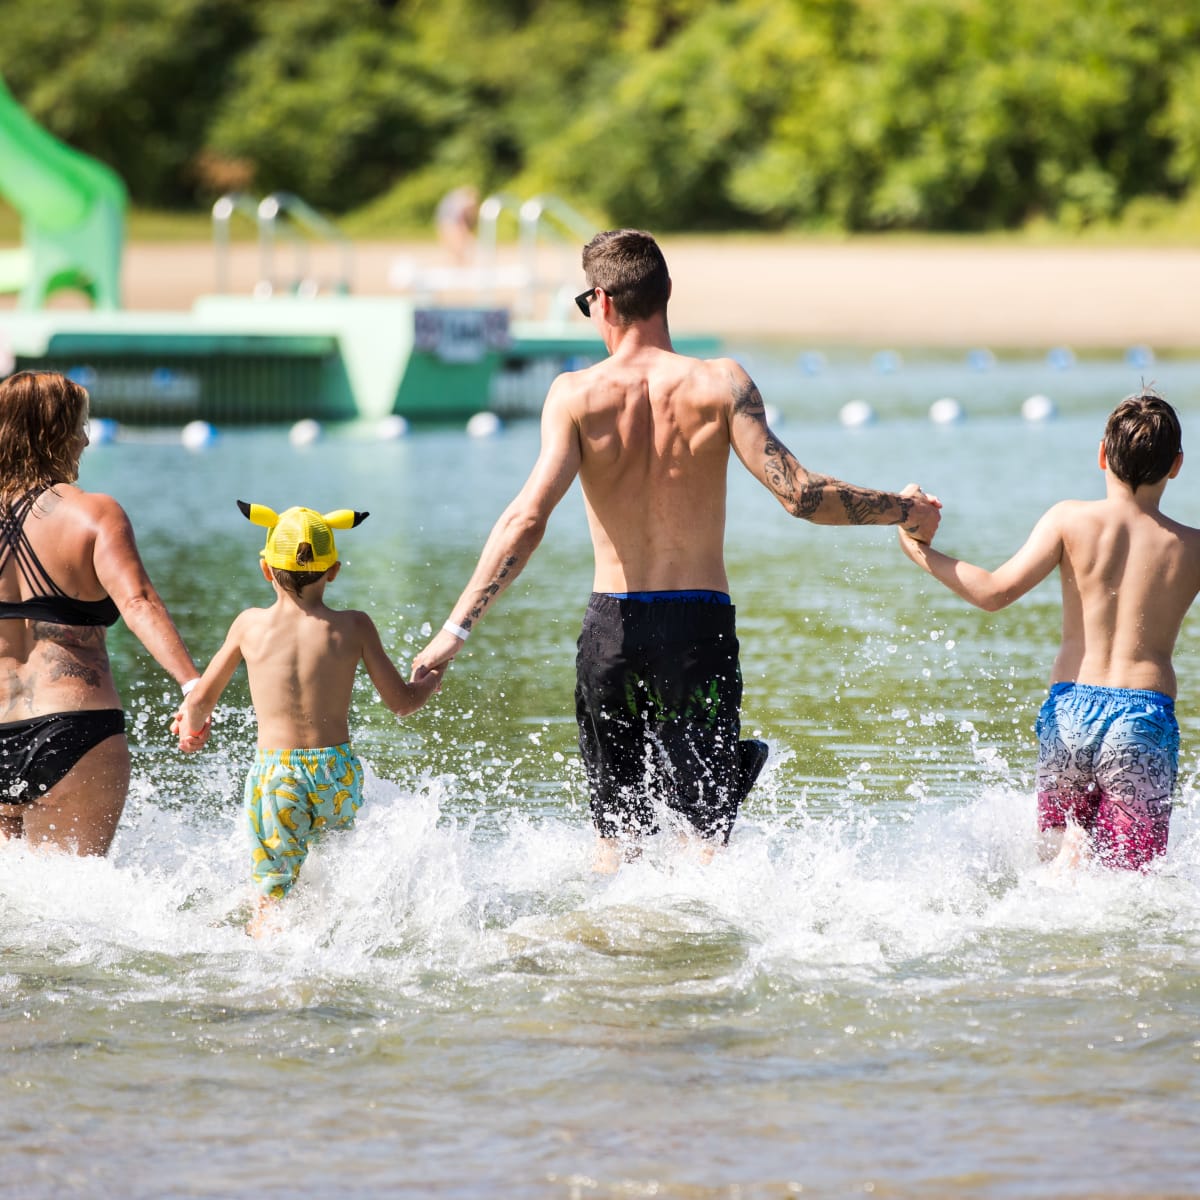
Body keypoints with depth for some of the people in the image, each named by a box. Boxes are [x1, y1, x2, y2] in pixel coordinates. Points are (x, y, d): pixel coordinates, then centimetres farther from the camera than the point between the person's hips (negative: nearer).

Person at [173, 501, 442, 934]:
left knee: (270, 900, 5)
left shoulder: (250, 625, 2)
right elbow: (402, 702, 6)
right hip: (338, 776, 1)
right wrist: (432, 679, 28)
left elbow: (201, 699, 11)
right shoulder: (353, 627, 0)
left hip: (274, 778, -1)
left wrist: (191, 720, 34)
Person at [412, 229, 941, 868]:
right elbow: (798, 494, -10)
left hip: (612, 625, 1)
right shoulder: (718, 383, -6)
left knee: (616, 835, 14)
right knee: (704, 835, 4)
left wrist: (456, 629, -14)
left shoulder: (576, 394, -6)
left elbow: (526, 520, -15)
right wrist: (903, 510, 4)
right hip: (701, 625, -1)